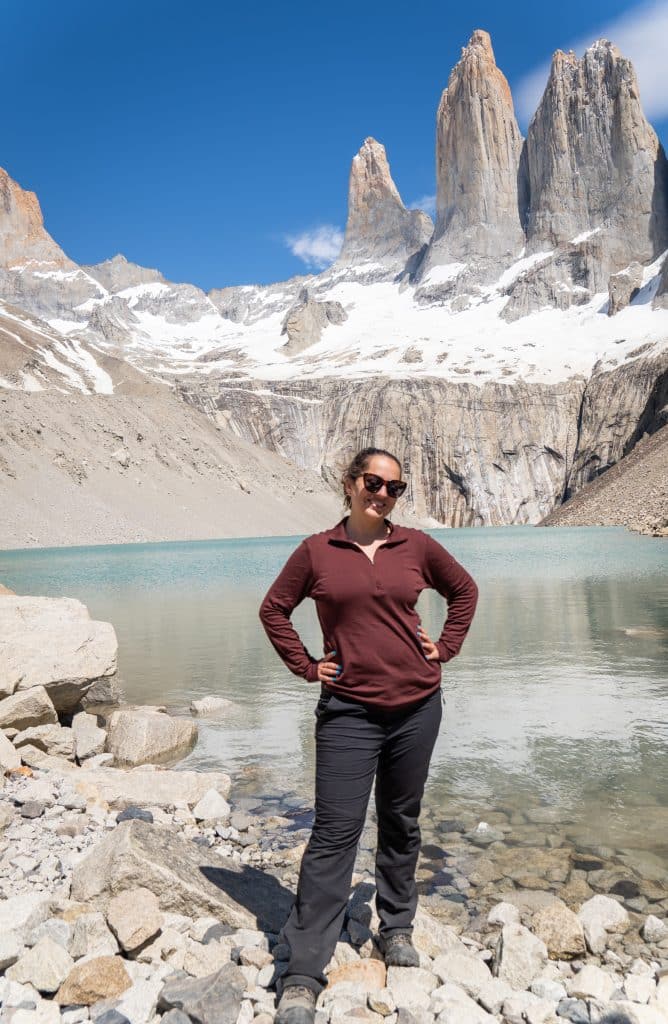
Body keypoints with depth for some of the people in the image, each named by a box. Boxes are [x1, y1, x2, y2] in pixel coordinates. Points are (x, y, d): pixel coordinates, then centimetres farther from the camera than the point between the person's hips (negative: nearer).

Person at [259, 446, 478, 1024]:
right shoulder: (317, 551, -3)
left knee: (401, 823, 17)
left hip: (416, 706, 3)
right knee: (335, 833, -2)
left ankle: (397, 927, 39)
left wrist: (446, 649, 7)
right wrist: (305, 666, 0)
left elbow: (464, 590, 16)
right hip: (349, 711, -2)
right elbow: (274, 610, 7)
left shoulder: (416, 546, 1)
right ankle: (303, 977, 8)